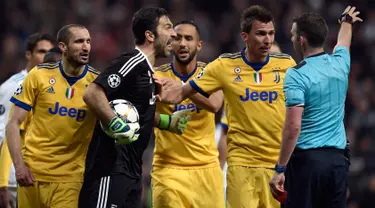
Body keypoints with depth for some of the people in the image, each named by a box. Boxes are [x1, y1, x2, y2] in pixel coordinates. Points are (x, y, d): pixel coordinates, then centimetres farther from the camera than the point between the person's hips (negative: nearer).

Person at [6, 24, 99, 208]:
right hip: (32, 172, 0)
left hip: (70, 177, 0)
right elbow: (14, 124, 1)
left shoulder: (97, 82, -1)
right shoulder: (39, 75, -2)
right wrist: (19, 165, -9)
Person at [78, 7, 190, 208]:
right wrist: (116, 125, -25)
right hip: (111, 167, -10)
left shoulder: (147, 70, 17)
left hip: (132, 168, 10)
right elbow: (92, 94, -24)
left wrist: (167, 121, 20)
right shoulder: (132, 63, -14)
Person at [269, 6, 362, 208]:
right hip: (337, 159, 6)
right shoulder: (339, 63, 8)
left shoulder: (296, 75, -11)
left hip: (307, 159, -6)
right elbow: (343, 44, 35)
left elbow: (293, 127, -17)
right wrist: (347, 21, 57)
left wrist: (280, 169, -14)